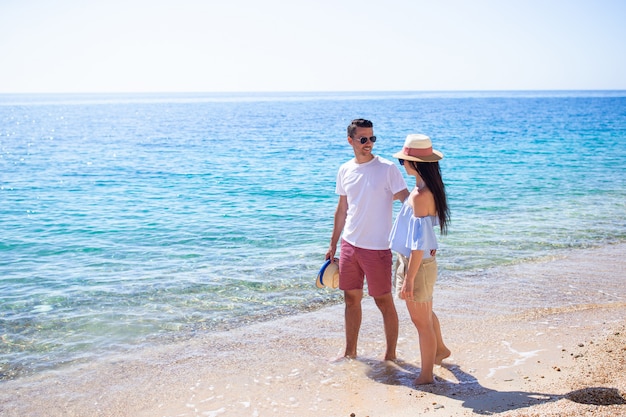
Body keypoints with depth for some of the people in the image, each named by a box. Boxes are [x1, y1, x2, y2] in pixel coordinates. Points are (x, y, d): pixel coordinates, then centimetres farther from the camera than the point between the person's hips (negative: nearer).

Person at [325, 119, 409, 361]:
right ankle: (350, 352, 27)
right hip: (349, 244, 5)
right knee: (351, 299, 14)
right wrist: (333, 244, 17)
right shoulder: (344, 171, 7)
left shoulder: (387, 168, -8)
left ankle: (390, 355, 17)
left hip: (377, 248, -5)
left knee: (384, 301, 3)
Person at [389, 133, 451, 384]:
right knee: (425, 313, 29)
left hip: (417, 265, -9)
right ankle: (440, 349, 51)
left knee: (421, 320, 6)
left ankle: (426, 376, 20)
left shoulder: (419, 195, -27)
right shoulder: (430, 188, 2)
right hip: (425, 261, 10)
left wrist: (409, 279, -23)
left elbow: (419, 243, -27)